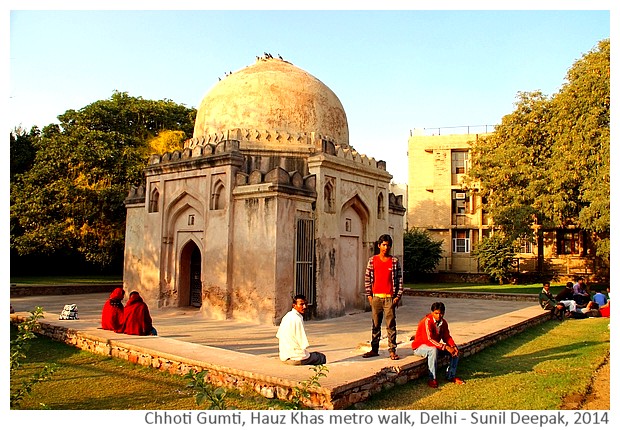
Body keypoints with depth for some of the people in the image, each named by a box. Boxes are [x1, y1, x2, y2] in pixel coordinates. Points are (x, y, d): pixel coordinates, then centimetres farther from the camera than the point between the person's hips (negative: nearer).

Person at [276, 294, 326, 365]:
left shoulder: (287, 316, 6)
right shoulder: (297, 319, -22)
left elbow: (278, 336, 13)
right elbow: (304, 345, -21)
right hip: (296, 358, -8)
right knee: (322, 357, 14)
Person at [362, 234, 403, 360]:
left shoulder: (394, 261, 3)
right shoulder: (372, 260, 5)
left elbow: (399, 279, 3)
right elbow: (367, 278, 7)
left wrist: (398, 296, -4)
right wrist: (369, 295, 1)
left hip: (390, 298, -1)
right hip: (376, 297, 1)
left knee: (391, 325, -1)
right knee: (375, 325, 9)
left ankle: (392, 351, 5)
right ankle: (374, 349, 17)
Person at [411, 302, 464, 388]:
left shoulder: (443, 322, 0)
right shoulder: (427, 321, -26)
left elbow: (446, 337, 1)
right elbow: (429, 340, -33)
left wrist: (453, 346, -21)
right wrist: (446, 347, -35)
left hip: (435, 345, 8)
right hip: (420, 347, -8)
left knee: (455, 349, -4)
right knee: (433, 350, -39)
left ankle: (451, 376, 4)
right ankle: (432, 379, -27)